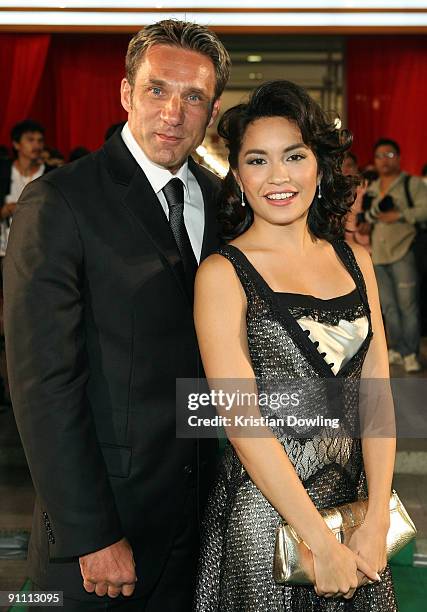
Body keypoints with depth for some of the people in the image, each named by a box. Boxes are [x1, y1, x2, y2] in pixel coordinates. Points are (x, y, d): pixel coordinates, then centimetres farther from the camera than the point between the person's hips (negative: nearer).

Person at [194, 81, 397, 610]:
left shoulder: (354, 259, 4)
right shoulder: (223, 274, -11)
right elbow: (243, 421, -17)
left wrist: (376, 520, -8)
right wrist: (320, 542, -17)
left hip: (355, 496, 5)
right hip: (263, 507, -5)